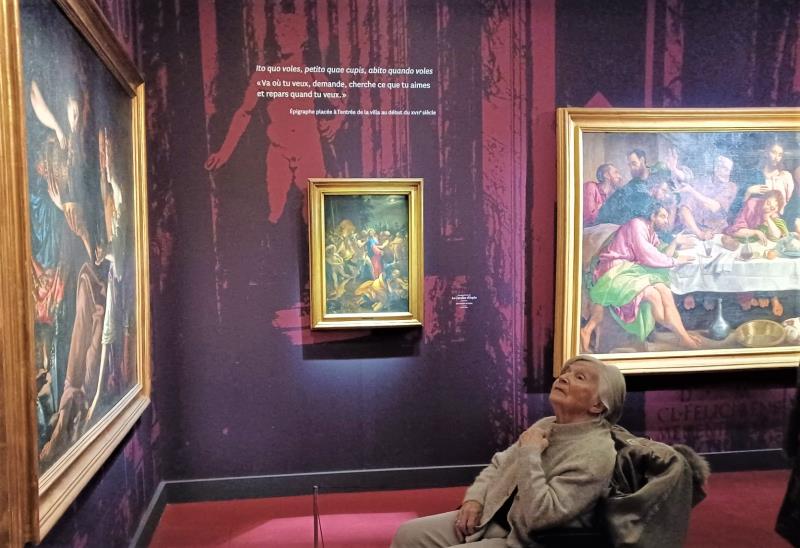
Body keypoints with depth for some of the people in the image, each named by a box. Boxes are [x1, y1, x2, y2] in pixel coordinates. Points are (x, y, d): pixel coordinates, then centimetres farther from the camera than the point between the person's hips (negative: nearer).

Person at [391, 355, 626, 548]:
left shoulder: (596, 453, -20)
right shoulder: (545, 425, 7)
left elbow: (539, 515, -27)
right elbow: (498, 464, 17)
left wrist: (530, 452, -21)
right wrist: (474, 499, -1)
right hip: (490, 518, 8)